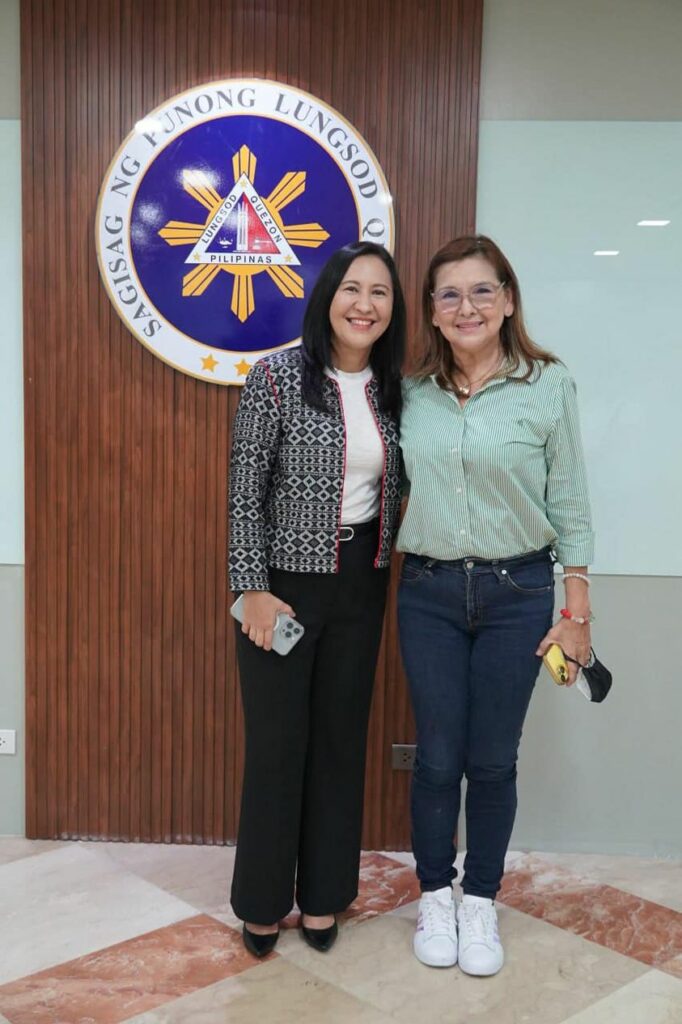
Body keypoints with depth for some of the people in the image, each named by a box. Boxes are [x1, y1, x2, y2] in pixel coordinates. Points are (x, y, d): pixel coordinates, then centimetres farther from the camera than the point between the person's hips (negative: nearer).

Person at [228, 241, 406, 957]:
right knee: (277, 741, 4)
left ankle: (322, 894, 30)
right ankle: (262, 901, 24)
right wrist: (254, 590, -14)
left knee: (341, 737, 12)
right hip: (287, 581, -5)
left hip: (360, 585, 5)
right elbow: (244, 495, -11)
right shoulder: (278, 377, -11)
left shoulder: (390, 389, 5)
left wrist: (387, 565, 7)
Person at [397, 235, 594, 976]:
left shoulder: (549, 385, -6)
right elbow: (403, 490, 9)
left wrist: (576, 611, -3)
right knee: (437, 756, 8)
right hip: (429, 592, 2)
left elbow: (568, 503, -3)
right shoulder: (412, 391, 1)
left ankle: (481, 903, 29)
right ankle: (436, 897, 29)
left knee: (492, 759, 8)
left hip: (517, 592, -1)